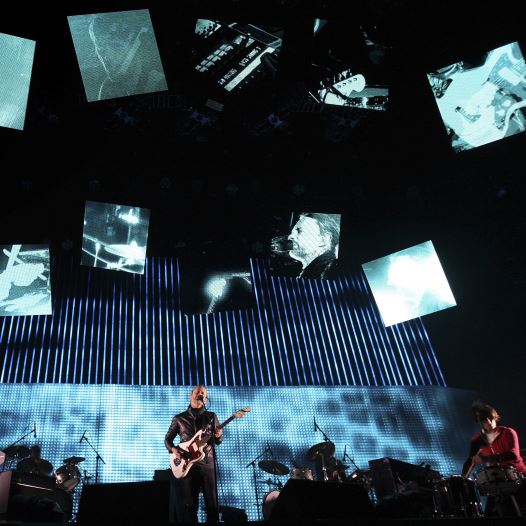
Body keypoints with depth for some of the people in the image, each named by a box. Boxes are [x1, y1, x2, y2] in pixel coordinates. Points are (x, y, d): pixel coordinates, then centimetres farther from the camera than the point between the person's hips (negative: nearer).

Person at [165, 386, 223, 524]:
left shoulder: (211, 416, 10)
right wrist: (173, 449, -7)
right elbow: (167, 439, 14)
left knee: (212, 503, -1)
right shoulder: (179, 418, 9)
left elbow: (218, 441, 11)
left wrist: (218, 436, -13)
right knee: (189, 504, 0)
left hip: (207, 464, 0)